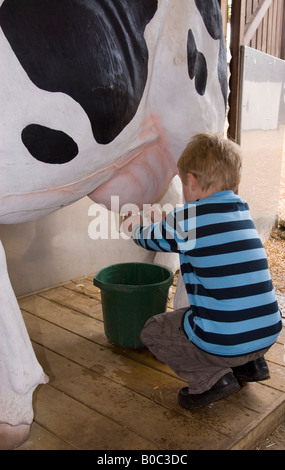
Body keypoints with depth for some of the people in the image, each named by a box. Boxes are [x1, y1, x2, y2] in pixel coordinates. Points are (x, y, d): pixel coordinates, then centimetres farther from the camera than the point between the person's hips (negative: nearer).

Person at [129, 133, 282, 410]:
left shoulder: (188, 218, -11)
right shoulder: (242, 211, 8)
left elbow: (149, 238, 9)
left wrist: (135, 229, 31)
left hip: (225, 343, -7)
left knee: (152, 332, 15)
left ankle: (211, 379, 2)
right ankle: (250, 364, 22)